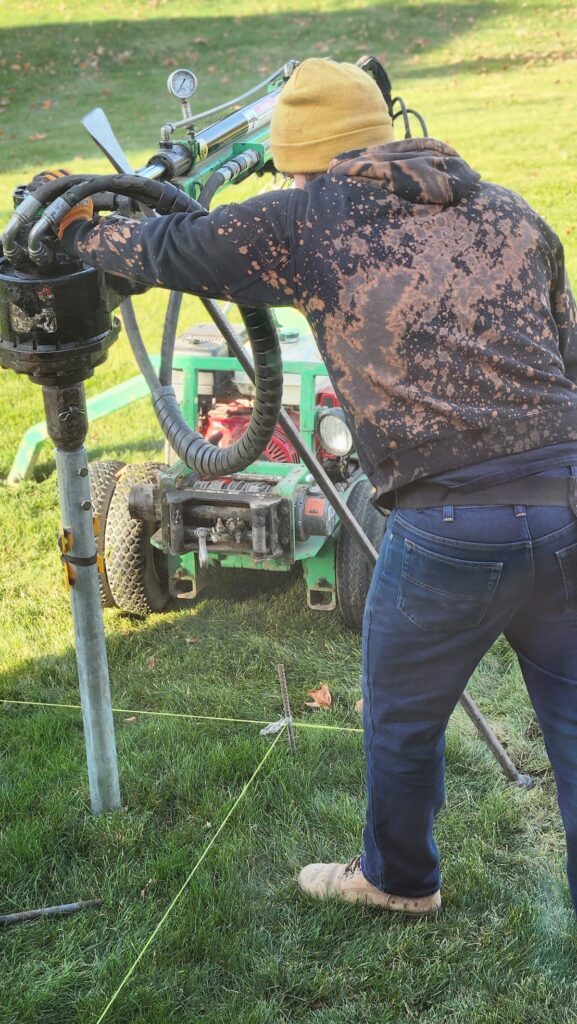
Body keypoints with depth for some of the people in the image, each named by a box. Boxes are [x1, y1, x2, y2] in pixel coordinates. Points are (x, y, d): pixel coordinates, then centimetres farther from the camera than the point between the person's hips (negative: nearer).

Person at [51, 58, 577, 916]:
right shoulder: (508, 210, 13)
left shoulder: (310, 222, 0)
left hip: (453, 528, -5)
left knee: (402, 722, 21)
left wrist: (79, 232, 31)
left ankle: (398, 879, 44)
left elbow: (168, 249, 13)